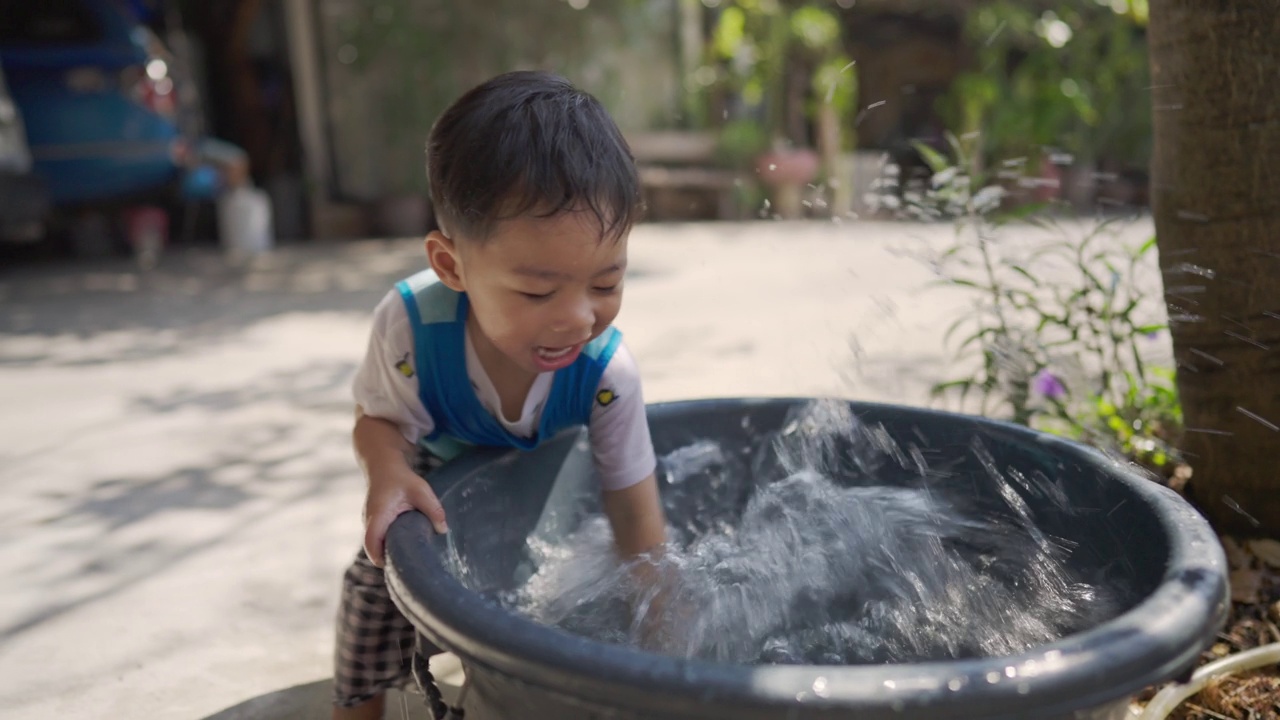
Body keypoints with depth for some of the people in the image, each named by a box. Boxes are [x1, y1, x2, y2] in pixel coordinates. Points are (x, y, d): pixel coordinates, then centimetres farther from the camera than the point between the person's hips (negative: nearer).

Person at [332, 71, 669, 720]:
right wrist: (389, 471, -41)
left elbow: (638, 521, -26)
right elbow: (378, 419, -17)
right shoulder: (408, 324, -38)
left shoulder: (607, 371, -36)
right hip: (428, 518, 0)